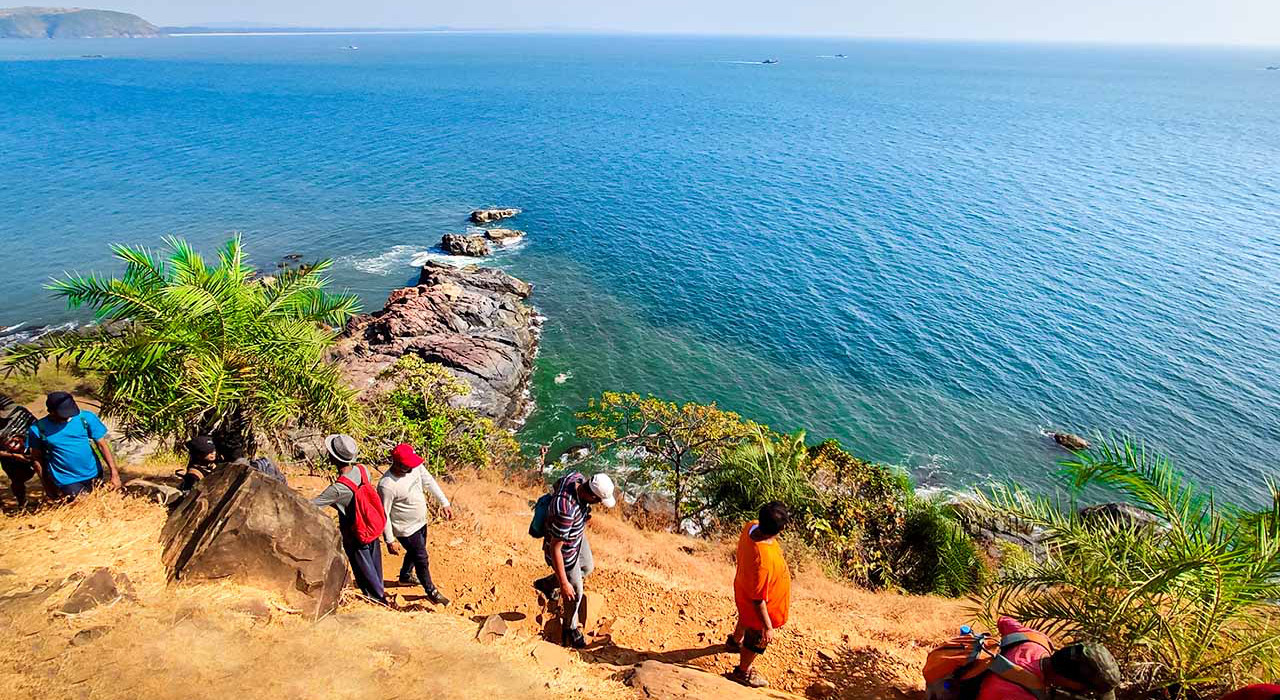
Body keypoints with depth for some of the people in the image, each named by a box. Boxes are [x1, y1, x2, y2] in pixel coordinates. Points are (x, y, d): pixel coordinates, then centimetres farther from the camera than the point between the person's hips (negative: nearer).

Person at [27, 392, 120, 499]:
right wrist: (48, 485, 6)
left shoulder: (86, 418, -7)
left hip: (94, 476, 2)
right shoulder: (38, 429, -6)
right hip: (67, 482, -2)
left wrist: (114, 472, -11)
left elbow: (102, 445, -5)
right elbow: (37, 458, 5)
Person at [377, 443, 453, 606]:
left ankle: (405, 576, 58)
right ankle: (431, 592, 33)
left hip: (421, 521, 7)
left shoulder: (415, 466, -17)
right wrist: (389, 540, -17)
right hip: (406, 529, -7)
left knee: (415, 552, 29)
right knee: (421, 559, 9)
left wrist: (445, 503, -1)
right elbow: (384, 515, -23)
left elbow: (429, 482, -1)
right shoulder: (387, 485, -34)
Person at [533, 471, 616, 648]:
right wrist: (564, 584, -25)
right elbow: (554, 549, -33)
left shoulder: (578, 478, -22)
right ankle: (570, 628, 44)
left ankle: (546, 584, 50)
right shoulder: (566, 511, -44)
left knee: (587, 567, 31)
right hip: (564, 551, -8)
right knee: (575, 591, 14)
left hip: (578, 536, 8)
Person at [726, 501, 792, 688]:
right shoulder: (764, 561, -46)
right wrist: (768, 627, -18)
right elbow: (758, 600, -33)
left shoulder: (751, 526, -24)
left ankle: (735, 641, 70)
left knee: (745, 619, 38)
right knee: (757, 640, 24)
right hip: (758, 609, -7)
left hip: (744, 590, 8)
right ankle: (743, 672, 52)